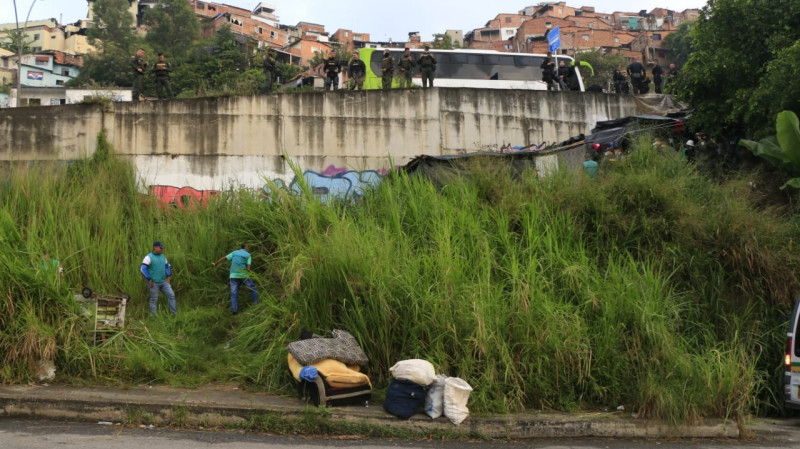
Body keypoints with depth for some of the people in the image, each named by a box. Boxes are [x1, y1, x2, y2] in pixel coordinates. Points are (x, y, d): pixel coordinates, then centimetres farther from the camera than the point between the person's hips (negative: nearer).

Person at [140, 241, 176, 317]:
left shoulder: (163, 256, 11)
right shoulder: (149, 257, -9)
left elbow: (168, 266, 24)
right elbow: (143, 269, -15)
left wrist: (168, 276, 13)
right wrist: (149, 279, -15)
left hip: (164, 282, 6)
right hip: (154, 283, -6)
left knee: (171, 295, -1)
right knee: (154, 300, 0)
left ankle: (174, 313, 4)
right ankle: (153, 316, 8)